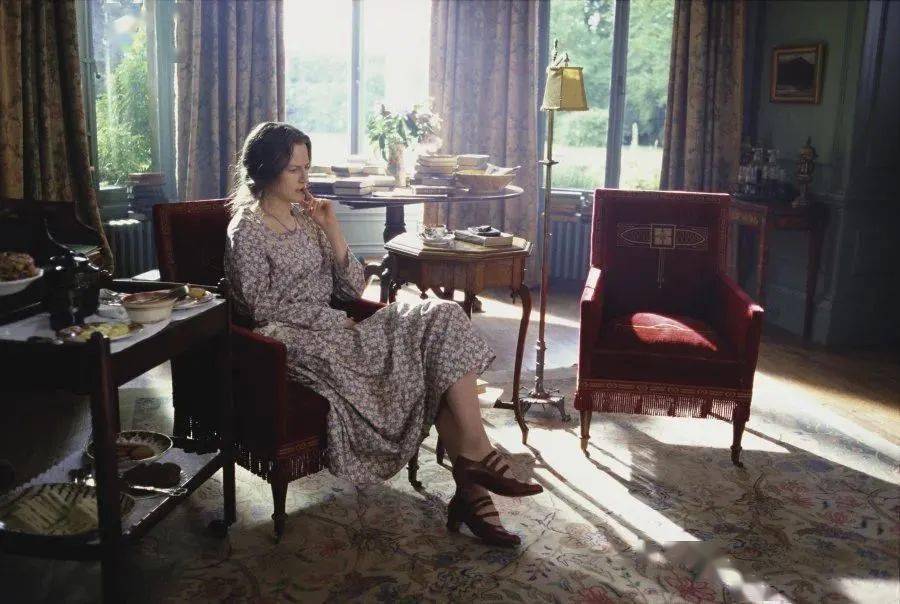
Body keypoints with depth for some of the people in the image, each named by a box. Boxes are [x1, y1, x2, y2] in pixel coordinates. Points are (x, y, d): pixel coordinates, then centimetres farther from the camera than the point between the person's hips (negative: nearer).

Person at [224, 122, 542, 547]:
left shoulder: (306, 217, 17)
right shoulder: (246, 231, -3)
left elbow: (354, 289, 10)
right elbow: (263, 309, -9)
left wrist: (331, 230, 0)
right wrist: (332, 320, -13)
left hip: (333, 331, 7)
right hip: (297, 342, -7)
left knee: (440, 319, -17)